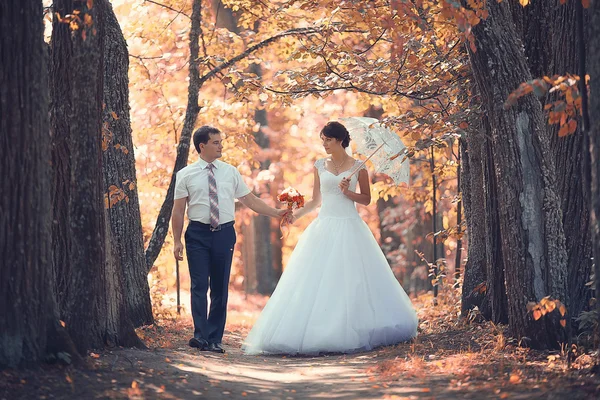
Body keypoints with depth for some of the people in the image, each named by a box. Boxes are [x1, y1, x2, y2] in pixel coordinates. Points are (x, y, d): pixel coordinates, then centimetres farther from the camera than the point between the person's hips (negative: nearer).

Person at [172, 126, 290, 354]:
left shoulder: (230, 172, 10)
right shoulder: (186, 175, 3)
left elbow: (250, 200, 13)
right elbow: (178, 209, 2)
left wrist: (276, 213, 5)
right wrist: (177, 241, -3)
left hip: (224, 234, 2)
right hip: (198, 234, -2)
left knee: (220, 289, 3)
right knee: (200, 286, -9)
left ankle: (215, 339, 8)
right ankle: (201, 336, -11)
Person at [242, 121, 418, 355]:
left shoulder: (357, 167, 2)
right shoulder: (320, 166, 10)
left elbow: (366, 199, 5)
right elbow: (315, 201, 12)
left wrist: (347, 192, -11)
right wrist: (296, 215, -1)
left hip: (349, 228, -3)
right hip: (324, 228, 3)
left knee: (351, 280, -4)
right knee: (317, 281, -4)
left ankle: (352, 331, 4)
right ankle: (320, 332, -3)